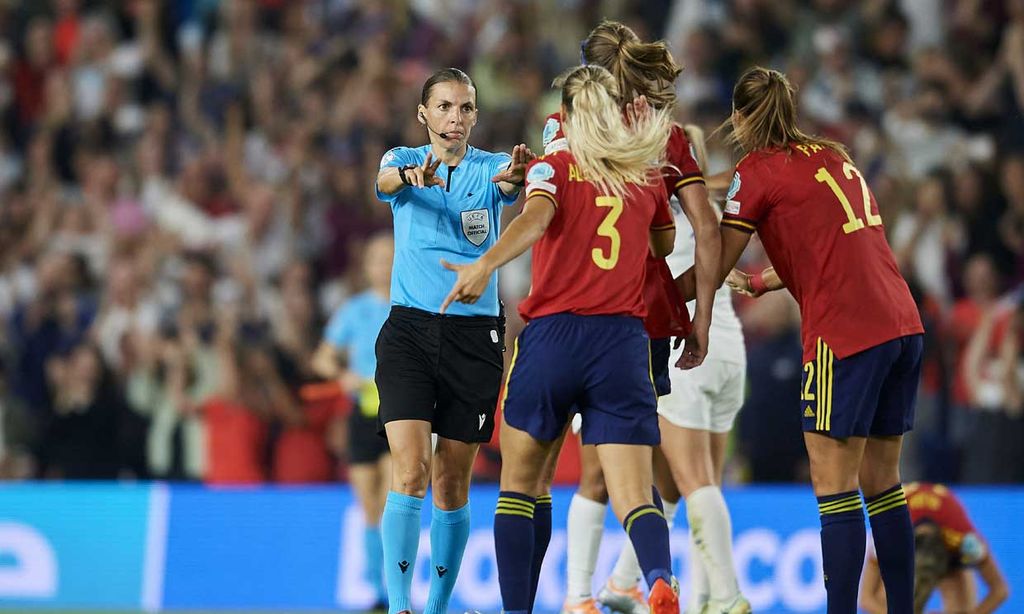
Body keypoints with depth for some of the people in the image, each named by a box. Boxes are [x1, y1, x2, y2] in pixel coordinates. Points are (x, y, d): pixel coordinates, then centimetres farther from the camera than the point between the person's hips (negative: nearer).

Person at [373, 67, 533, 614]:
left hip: (475, 335, 1)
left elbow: (511, 185, -18)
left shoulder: (490, 168, 5)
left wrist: (515, 176, -44)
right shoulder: (404, 159, 5)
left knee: (452, 483, 5)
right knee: (410, 472, -15)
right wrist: (413, 175, -43)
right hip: (410, 328, -1)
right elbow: (386, 181, -19)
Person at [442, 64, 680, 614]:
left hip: (553, 335, -1)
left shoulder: (552, 168, 6)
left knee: (519, 485, 16)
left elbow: (536, 216, -16)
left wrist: (485, 264, -31)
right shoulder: (647, 177, 16)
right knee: (634, 497, -8)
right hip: (624, 341, 2)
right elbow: (666, 250, 30)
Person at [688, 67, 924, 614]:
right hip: (902, 324, 7)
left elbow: (712, 268, 0)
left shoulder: (758, 170, -2)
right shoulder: (833, 157, 19)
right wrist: (758, 283, 38)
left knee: (834, 485, -5)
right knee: (881, 481, 12)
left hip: (844, 333, -7)